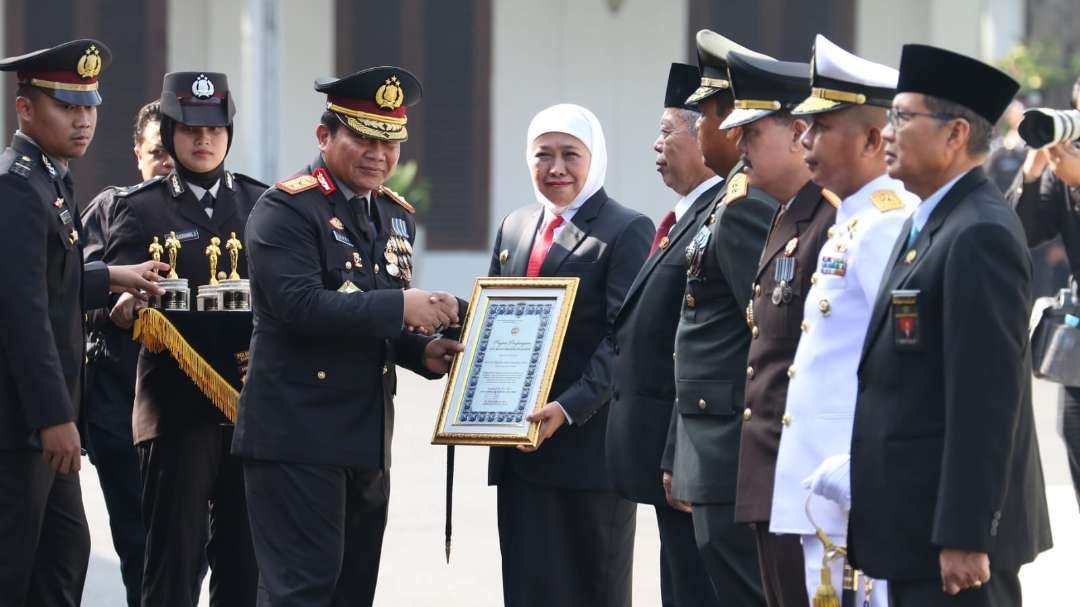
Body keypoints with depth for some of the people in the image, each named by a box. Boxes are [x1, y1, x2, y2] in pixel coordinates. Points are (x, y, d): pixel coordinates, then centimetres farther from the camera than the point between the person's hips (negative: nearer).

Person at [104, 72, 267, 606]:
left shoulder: (262, 203, 14)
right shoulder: (141, 210, 4)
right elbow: (119, 301, -4)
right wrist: (125, 309, -28)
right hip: (178, 412, -3)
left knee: (245, 562, 7)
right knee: (173, 563, -2)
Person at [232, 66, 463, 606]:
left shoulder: (396, 216, 16)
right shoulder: (287, 208, -10)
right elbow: (299, 306, -24)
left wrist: (422, 352, 3)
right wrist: (400, 307, -24)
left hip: (367, 439, 8)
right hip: (298, 435, -8)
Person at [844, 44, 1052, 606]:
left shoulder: (981, 236, -16)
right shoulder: (925, 225, 16)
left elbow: (987, 397, -21)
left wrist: (964, 537, -22)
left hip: (954, 530, -10)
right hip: (914, 528, 10)